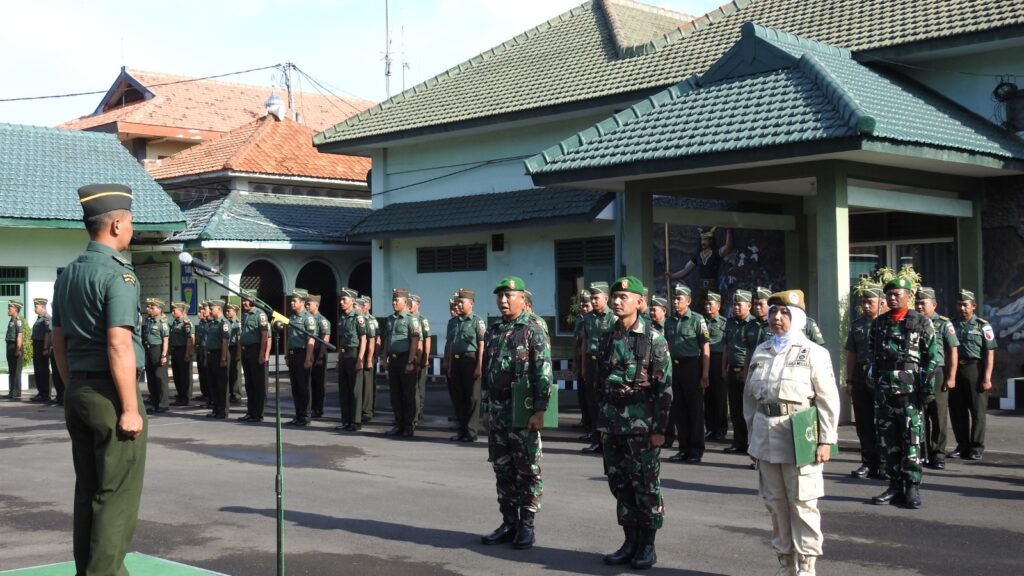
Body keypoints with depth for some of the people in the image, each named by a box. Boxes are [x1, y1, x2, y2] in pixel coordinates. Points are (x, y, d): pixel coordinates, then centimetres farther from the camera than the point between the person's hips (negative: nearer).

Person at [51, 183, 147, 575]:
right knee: (118, 496, -3)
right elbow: (119, 346, -21)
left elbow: (59, 343, 17)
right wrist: (130, 408, -18)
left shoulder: (67, 275, 12)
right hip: (111, 394, -9)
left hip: (77, 392, 9)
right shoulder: (117, 274, -14)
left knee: (88, 490, 15)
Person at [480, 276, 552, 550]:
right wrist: (487, 409, 16)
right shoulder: (492, 331, 13)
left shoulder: (534, 330, -7)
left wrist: (539, 411, -18)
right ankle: (509, 523, 19)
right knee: (503, 471, 11)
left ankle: (526, 525, 9)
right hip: (497, 412, 7)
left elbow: (543, 373, -12)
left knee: (527, 471, 1)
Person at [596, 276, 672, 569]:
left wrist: (659, 429, -12)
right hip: (611, 423, 6)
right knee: (619, 484, 10)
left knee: (645, 486, 2)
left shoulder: (654, 339, -7)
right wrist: (601, 421, 12)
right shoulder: (608, 338, 10)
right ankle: (630, 541, 22)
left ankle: (647, 545, 13)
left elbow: (664, 387, -9)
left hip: (641, 423, -6)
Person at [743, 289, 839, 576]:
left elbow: (828, 399, -6)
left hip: (798, 436, -5)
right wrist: (753, 433, 13)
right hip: (765, 437, 5)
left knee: (802, 504, 0)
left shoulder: (813, 352, -3)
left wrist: (826, 441, -11)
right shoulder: (760, 352, 12)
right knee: (775, 503, 12)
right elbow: (750, 396, 16)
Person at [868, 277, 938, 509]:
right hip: (883, 388, 5)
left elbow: (932, 356, -3)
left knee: (911, 438, -4)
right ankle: (895, 486, 14)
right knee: (887, 439, 6)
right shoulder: (878, 323, 14)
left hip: (909, 388, -5)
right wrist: (871, 377, 10)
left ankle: (912, 487, 1)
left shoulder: (921, 322, 1)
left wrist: (927, 386, -9)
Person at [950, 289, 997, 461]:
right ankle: (963, 446, 17)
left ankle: (977, 447, 7)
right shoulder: (953, 325, 12)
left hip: (975, 369, -4)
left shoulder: (982, 326, 0)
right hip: (955, 371, 4)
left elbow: (990, 353, -5)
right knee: (957, 410, 7)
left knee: (977, 410, 1)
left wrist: (987, 377, -13)